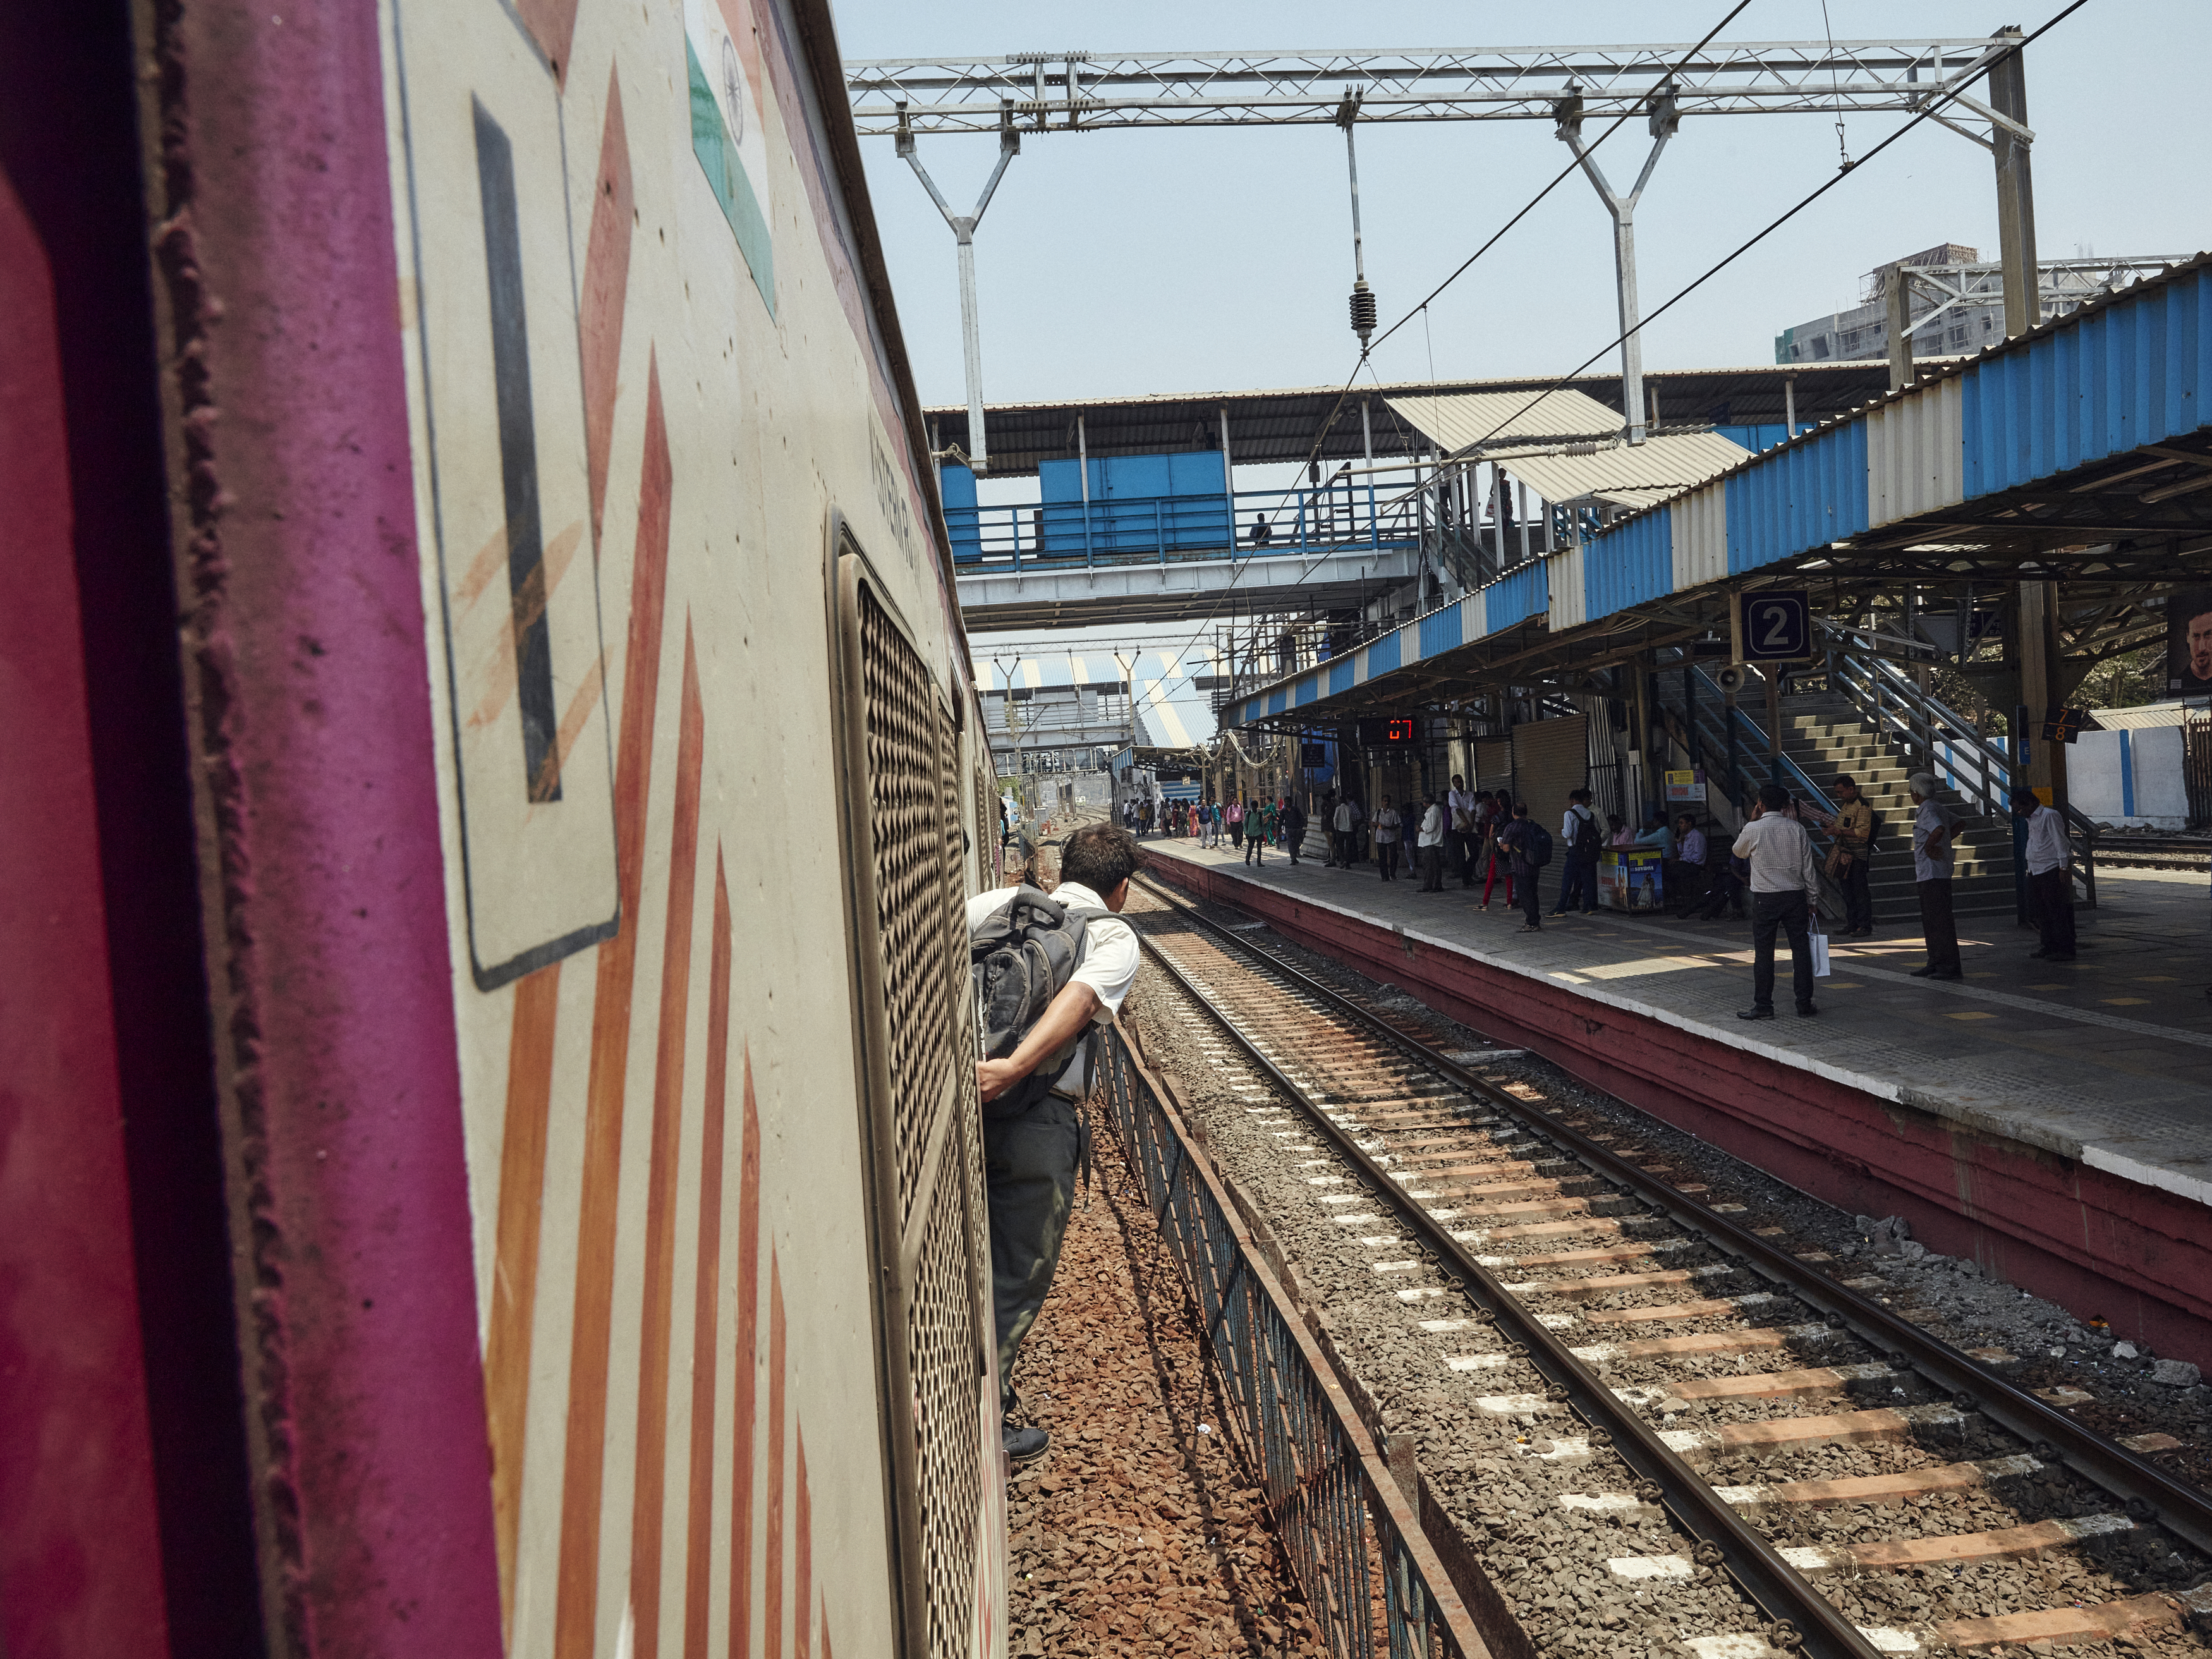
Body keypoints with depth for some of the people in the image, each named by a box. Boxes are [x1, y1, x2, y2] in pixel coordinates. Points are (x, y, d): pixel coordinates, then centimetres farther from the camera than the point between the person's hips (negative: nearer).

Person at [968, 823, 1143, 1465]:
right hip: (1037, 1118, -5)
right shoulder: (1115, 937, 2)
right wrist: (1013, 1069, -29)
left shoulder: (998, 903, 15)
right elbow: (1079, 1000, -18)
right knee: (1017, 1277, 10)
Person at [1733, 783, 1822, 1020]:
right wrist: (1812, 900, 12)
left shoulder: (1753, 829, -7)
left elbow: (1738, 852, 14)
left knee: (1763, 952, 3)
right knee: (1801, 949, 8)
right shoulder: (1797, 828, 1)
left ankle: (1763, 1006, 6)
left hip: (1765, 898, -3)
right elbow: (1808, 869, 4)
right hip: (1796, 895, 3)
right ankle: (1805, 1003, 12)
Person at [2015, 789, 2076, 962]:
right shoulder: (2031, 819, 18)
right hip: (2036, 871, 9)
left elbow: (2059, 841, -13)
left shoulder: (2050, 815, -10)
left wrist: (2064, 867, -16)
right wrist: (2030, 868, 22)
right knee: (2043, 912, 10)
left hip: (2052, 870, -9)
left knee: (2056, 911, -7)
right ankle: (2050, 947, 16)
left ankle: (2064, 950, -5)